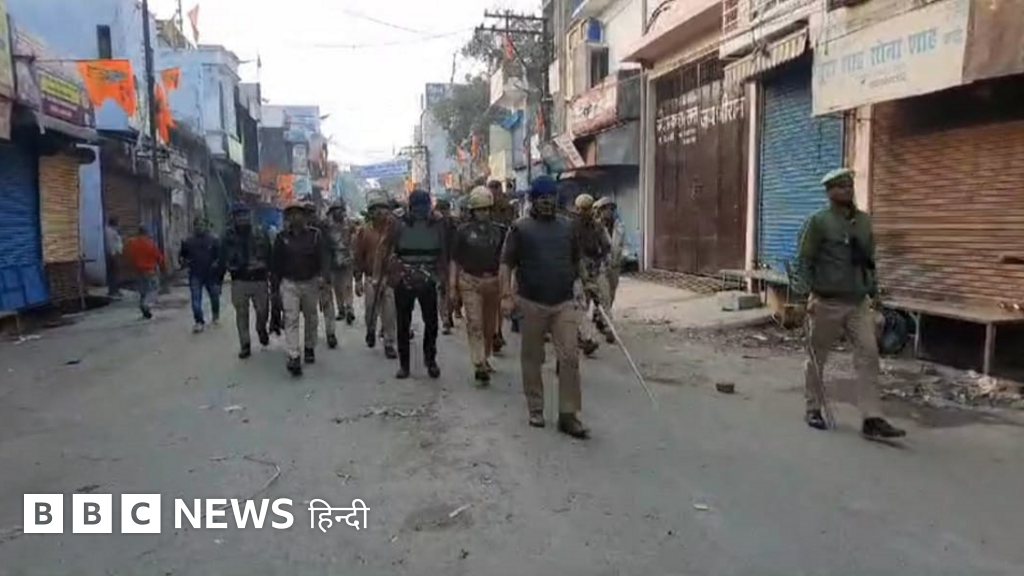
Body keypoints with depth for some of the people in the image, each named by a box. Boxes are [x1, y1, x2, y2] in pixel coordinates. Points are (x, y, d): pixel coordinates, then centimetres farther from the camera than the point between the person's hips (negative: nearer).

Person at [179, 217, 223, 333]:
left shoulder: (214, 240, -1)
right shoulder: (188, 241, 6)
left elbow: (220, 255, -2)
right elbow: (182, 255, 16)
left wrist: (217, 263, -20)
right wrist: (182, 261, -6)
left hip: (211, 274, -1)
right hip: (195, 275, 1)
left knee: (214, 296, 13)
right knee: (196, 299, -6)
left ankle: (216, 315, 38)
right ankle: (199, 322, -3)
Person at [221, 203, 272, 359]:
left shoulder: (261, 234, 2)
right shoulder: (229, 236, 2)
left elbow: (270, 256, 2)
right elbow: (223, 259, 4)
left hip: (260, 279, 0)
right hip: (239, 281, 0)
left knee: (263, 311, 5)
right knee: (241, 314, 4)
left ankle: (261, 329, 37)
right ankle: (245, 345, 14)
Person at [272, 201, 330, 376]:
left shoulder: (315, 234, -3)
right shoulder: (282, 237, 0)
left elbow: (324, 256, -10)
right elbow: (275, 262, 4)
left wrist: (323, 276, -26)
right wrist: (275, 286, 4)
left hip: (311, 282, 1)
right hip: (289, 284, -1)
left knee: (311, 317, 15)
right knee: (291, 319, -9)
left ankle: (310, 348, 34)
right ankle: (293, 357, -13)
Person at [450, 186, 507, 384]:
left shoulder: (498, 230, 6)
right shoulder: (464, 231, 0)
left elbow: (503, 258, 11)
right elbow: (455, 260, 3)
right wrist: (452, 286, -1)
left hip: (493, 282, 3)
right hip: (470, 282, -3)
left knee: (490, 325, 12)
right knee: (474, 324, -10)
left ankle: (485, 358, 28)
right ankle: (479, 365, -12)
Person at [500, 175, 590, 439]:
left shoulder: (568, 226, 11)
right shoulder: (520, 228, 0)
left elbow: (577, 259, 22)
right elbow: (506, 263, -2)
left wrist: (587, 282, 15)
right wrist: (506, 295, -12)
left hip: (564, 303, 2)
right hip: (531, 304, -2)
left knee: (570, 358, -5)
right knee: (532, 358, 9)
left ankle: (569, 415, 3)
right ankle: (535, 409, 24)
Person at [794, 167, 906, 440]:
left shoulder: (864, 220, 10)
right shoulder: (818, 221, -7)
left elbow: (869, 260, 17)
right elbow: (804, 261, -9)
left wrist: (873, 292, 14)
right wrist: (808, 294, -16)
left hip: (859, 302, 5)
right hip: (827, 302, -5)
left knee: (869, 354, -5)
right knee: (817, 358, 7)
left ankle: (872, 419, -3)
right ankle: (813, 410, 23)